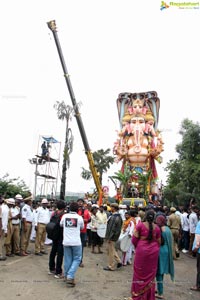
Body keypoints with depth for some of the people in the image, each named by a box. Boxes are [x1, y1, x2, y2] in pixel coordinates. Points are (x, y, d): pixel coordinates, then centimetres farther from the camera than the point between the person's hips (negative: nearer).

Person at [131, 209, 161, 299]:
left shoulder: (140, 225, -9)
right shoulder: (156, 227, 0)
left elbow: (134, 239, -8)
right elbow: (159, 242, 7)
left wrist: (137, 247, 11)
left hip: (141, 251, -3)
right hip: (153, 251, 3)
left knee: (140, 273, 11)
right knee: (150, 274, 14)